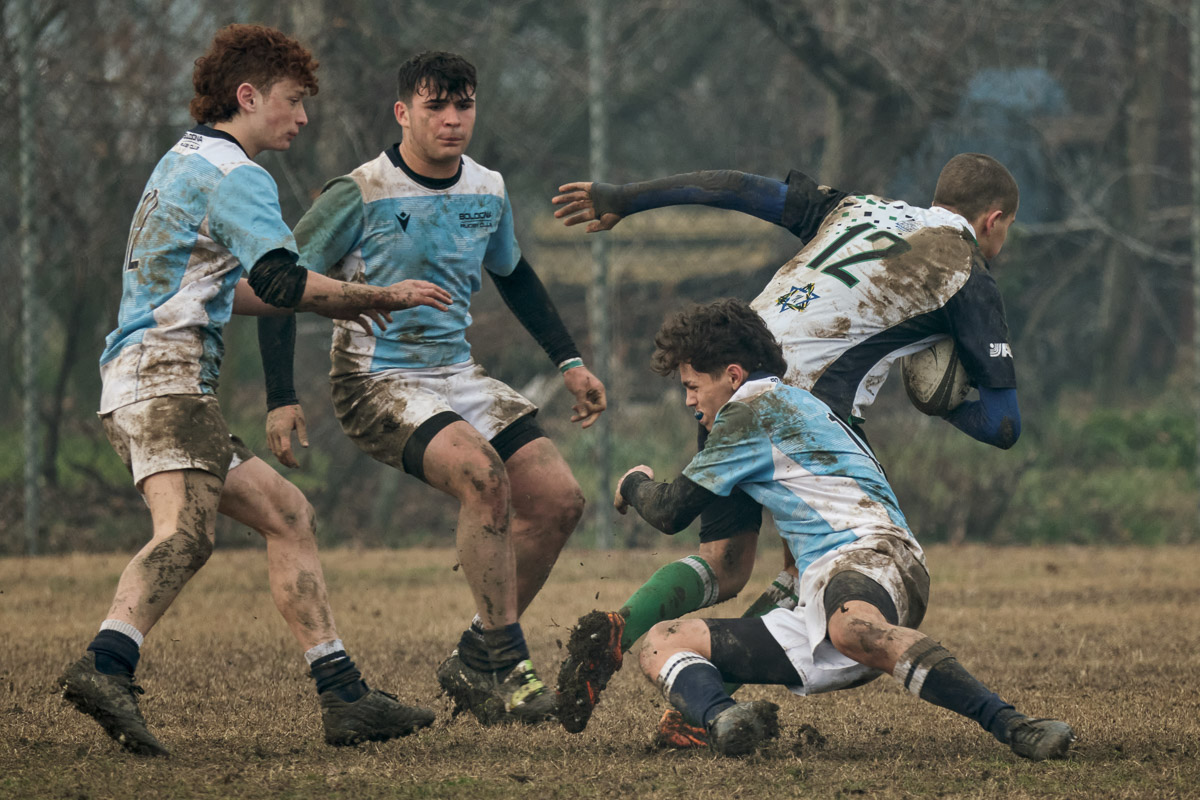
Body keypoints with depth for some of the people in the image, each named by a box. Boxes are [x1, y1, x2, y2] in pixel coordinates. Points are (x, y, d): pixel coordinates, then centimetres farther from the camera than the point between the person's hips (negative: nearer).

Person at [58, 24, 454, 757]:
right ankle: (107, 666, -49)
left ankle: (344, 695, 8)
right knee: (187, 531, -27)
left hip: (140, 384, 10)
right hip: (167, 376, -10)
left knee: (286, 512, 12)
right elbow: (281, 283, -20)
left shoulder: (184, 163, 25)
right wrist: (382, 297, -8)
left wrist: (327, 302, 26)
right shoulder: (233, 175, -7)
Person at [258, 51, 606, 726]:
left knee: (559, 499, -6)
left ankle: (474, 665, 7)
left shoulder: (488, 192, 5)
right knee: (482, 472, -31)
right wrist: (283, 399, -13)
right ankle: (504, 663, -23)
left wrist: (570, 361, 20)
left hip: (458, 375, 7)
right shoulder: (359, 195, -13)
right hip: (378, 384, -7)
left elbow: (515, 278, 25)